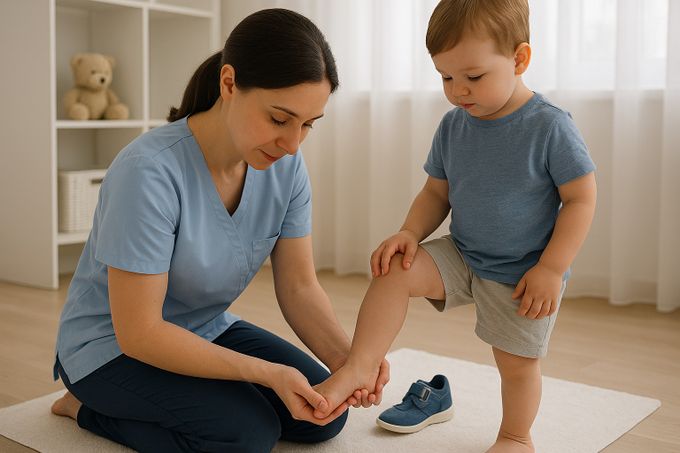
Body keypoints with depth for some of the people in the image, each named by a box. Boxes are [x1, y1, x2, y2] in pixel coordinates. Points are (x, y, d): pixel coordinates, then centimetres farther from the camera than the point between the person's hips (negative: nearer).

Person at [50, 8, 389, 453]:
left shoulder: (286, 166, -12)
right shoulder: (150, 171, -31)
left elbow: (300, 287, -7)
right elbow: (138, 332, -27)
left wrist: (347, 358, -26)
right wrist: (268, 373, -33)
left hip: (208, 331, 7)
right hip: (113, 346, -6)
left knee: (325, 416, -4)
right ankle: (91, 408, -1)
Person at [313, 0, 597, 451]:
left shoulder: (550, 127, -19)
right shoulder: (452, 126, -4)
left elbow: (581, 199, -14)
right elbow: (436, 194, 5)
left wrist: (551, 269, -20)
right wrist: (409, 234, -13)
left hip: (523, 275, -4)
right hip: (462, 257, 4)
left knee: (517, 362, 9)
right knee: (394, 269, -17)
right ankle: (359, 367, -13)